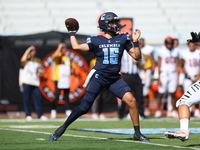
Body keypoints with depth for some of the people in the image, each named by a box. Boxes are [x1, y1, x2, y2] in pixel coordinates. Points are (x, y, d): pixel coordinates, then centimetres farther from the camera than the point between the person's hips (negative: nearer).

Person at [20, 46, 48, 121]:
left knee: (38, 98, -4)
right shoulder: (27, 59, 6)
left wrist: (40, 73, 2)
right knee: (26, 98, -4)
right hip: (26, 82, -3)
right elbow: (23, 60, -19)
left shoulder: (38, 60, 19)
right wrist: (28, 50, -13)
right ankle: (28, 115, 3)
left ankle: (40, 114, 1)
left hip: (35, 83, 3)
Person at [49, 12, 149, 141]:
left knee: (131, 100, -16)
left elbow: (137, 56, 7)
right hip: (99, 77, -3)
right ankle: (62, 129, 8)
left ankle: (137, 133, -4)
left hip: (115, 78, 3)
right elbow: (76, 47, -7)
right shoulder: (96, 40, 1)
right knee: (84, 107, -7)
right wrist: (72, 33, 8)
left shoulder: (122, 38, 7)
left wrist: (135, 42, -7)